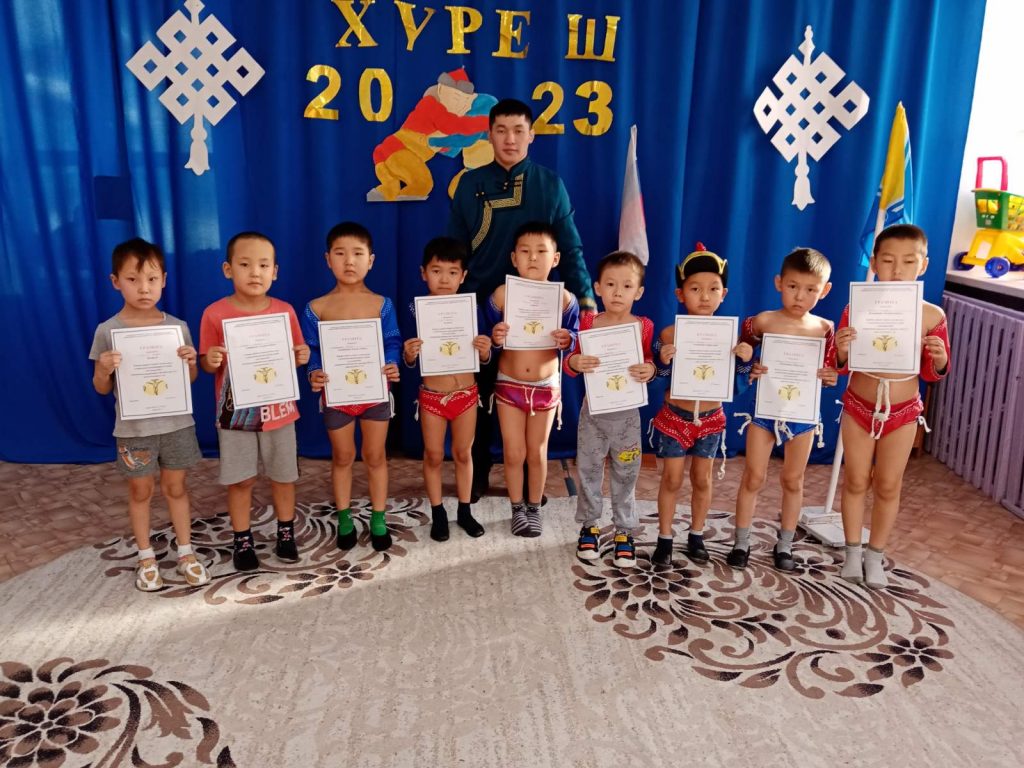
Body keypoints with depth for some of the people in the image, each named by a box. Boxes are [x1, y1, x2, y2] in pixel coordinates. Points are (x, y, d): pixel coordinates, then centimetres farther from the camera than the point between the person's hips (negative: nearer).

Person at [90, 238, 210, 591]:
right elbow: (102, 388, -2)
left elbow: (191, 380, 4)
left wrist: (191, 361, -17)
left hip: (176, 424, 1)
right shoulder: (107, 331, -8)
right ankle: (146, 557, 30)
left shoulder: (178, 327, -4)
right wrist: (104, 370, -23)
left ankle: (186, 552, 28)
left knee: (175, 487, 13)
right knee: (140, 491, 13)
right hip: (133, 428, -1)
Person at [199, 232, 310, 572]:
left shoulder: (285, 311, -3)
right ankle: (242, 541, 26)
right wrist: (210, 361, -23)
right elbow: (207, 365, 0)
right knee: (240, 480, 8)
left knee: (283, 476, 13)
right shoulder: (215, 314, -8)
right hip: (236, 412, -1)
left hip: (279, 410, 2)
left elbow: (295, 356, 8)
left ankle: (286, 533, 32)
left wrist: (302, 356, -13)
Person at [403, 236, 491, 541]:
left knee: (463, 453, 15)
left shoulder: (470, 309, -6)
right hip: (432, 396, -1)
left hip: (466, 393, 1)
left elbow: (483, 360, -1)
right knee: (433, 456, 12)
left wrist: (486, 351, -23)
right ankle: (438, 514, 29)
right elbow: (409, 362, -4)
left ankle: (464, 511, 31)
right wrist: (409, 354, -27)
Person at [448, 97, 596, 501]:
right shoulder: (471, 183, 3)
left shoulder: (550, 185, 2)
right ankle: (477, 472, 26)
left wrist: (586, 298, -9)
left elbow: (569, 248, 1)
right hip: (479, 307, 1)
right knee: (477, 393, 8)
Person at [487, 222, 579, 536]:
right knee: (513, 453, 8)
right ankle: (517, 508, 30)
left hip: (546, 386, 0)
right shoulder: (501, 295, -10)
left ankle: (534, 508, 33)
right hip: (509, 384, 0)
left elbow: (575, 339, 0)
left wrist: (567, 341, -22)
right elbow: (488, 336, -2)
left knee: (537, 452, 13)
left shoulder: (564, 298, -9)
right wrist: (495, 339, -24)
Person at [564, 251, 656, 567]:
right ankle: (589, 526, 29)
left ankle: (624, 532, 25)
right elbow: (570, 363, 0)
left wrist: (650, 370, -21)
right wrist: (574, 362, -23)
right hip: (593, 410, 1)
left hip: (627, 412, 0)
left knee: (625, 475, 10)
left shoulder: (644, 326, -5)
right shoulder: (588, 323, -4)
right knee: (589, 470, 11)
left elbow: (649, 362, 2)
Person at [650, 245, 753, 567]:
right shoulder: (670, 334, -11)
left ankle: (696, 536, 29)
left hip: (711, 419, 2)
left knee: (702, 480, 13)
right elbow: (658, 381, -8)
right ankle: (665, 538, 20)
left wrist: (745, 359, -18)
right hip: (675, 417, -2)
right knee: (672, 480, 6)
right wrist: (663, 361, -28)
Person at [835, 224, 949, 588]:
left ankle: (875, 555, 28)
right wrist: (841, 351, -30)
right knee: (856, 481, 12)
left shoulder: (932, 316, -10)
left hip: (903, 411, 0)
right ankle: (853, 552, 29)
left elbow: (933, 374, 0)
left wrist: (939, 358, -22)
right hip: (859, 407, 0)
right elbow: (841, 366, -8)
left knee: (888, 486, 11)